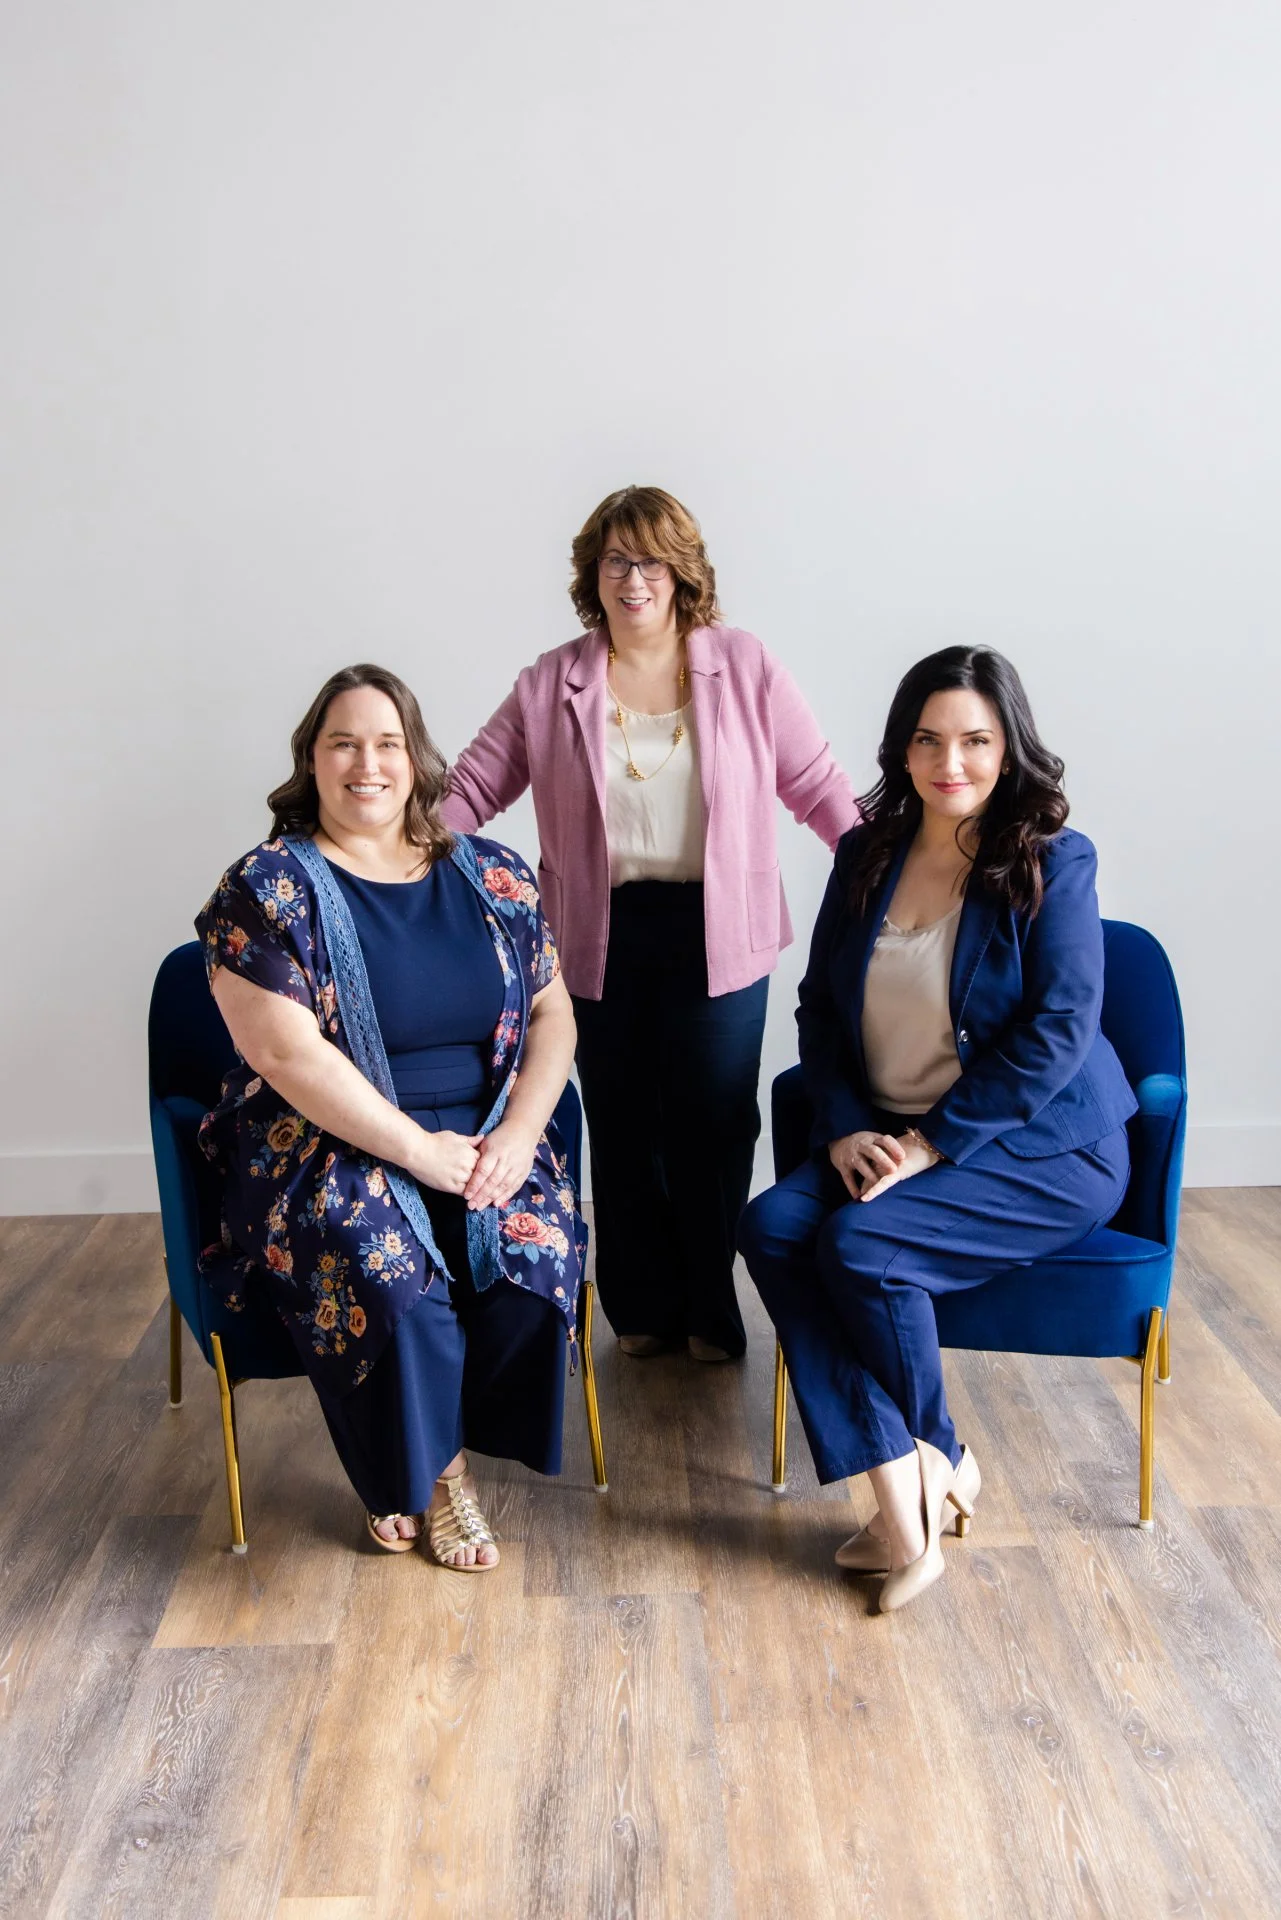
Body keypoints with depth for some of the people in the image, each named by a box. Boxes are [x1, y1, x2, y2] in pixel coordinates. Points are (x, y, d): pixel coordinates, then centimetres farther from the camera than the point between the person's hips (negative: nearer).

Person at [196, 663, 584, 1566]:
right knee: (387, 1276, -32)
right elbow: (286, 1053, -14)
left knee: (534, 1250, -25)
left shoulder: (493, 876, 9)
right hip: (330, 1149, -3)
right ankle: (429, 1468, -1)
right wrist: (419, 1150, -18)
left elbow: (552, 1013, 8)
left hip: (486, 1138, 4)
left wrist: (517, 1132, -10)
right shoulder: (269, 887, -4)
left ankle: (430, 1460, 1)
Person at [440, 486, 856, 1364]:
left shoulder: (745, 668, 0)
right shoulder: (550, 685, 3)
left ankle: (712, 1309, 23)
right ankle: (643, 1307, 27)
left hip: (717, 935, -1)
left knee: (714, 1126, 3)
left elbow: (818, 785, 1)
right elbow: (471, 788, 5)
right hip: (604, 937, 1)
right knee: (624, 1128, 10)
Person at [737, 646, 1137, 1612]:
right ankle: (900, 1495, -17)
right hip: (886, 1137, 6)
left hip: (1042, 1146, -6)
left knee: (862, 1243, -26)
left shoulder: (1053, 864, -10)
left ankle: (938, 1456, 2)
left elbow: (1058, 1030, -17)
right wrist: (845, 1126, -9)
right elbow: (820, 1005, 7)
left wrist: (933, 1141, -20)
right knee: (772, 1226, -19)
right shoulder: (866, 856, 6)